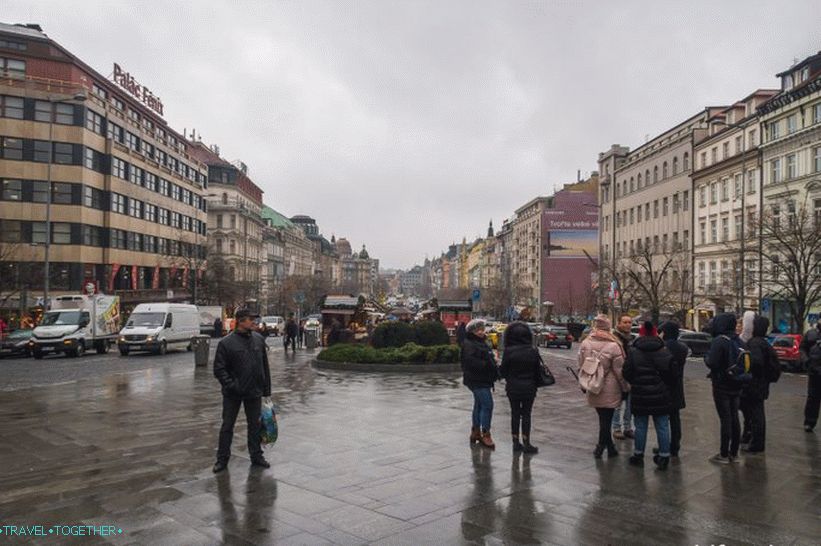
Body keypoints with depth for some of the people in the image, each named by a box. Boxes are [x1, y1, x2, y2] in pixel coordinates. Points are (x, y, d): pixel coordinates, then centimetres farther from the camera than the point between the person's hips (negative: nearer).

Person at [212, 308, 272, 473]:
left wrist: (266, 389, 6)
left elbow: (265, 366, 7)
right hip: (233, 394, -3)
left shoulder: (259, 340, 2)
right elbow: (219, 368, -9)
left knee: (255, 425, 13)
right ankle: (222, 458, 22)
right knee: (227, 426, 8)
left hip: (254, 392, 3)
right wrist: (230, 385, -19)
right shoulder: (226, 343, -11)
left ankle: (256, 456, 27)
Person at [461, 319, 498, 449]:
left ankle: (475, 432, 26)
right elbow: (470, 361, -26)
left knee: (479, 405, 16)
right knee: (487, 405, -12)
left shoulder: (481, 343, 19)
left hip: (483, 380, 11)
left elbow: (487, 359, 27)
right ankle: (485, 434, -7)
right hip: (477, 380, -10)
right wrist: (486, 364, -25)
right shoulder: (468, 344, -14)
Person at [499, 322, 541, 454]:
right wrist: (533, 381, 12)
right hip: (529, 387, 0)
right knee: (526, 414, 10)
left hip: (513, 387, 0)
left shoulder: (508, 351, -14)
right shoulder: (533, 351, -10)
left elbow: (502, 370, -9)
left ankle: (516, 442, 17)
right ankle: (526, 443, 11)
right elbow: (537, 371, -3)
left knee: (515, 413, 12)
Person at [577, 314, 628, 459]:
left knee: (603, 418, 15)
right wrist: (626, 387, 4)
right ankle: (601, 446, 11)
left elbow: (581, 366, 5)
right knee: (606, 418, 7)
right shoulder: (613, 346, -15)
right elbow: (619, 371, -9)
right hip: (610, 390, -4)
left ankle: (610, 447, 22)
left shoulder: (585, 344, -2)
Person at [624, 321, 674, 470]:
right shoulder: (663, 351, -5)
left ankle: (638, 455, 19)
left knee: (641, 426, 10)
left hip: (640, 395, 0)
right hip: (661, 395, 1)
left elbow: (627, 373, -8)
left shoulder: (633, 352, -7)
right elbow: (671, 372, -6)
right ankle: (664, 457, 12)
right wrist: (667, 387, 11)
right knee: (662, 427, 9)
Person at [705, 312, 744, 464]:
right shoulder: (739, 341, 6)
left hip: (722, 386, -7)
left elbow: (712, 363, -23)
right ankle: (734, 453, 23)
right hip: (736, 386, 7)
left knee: (725, 419, -2)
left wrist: (707, 357, -4)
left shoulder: (718, 341, -17)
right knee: (734, 418, 13)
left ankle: (724, 455, 5)